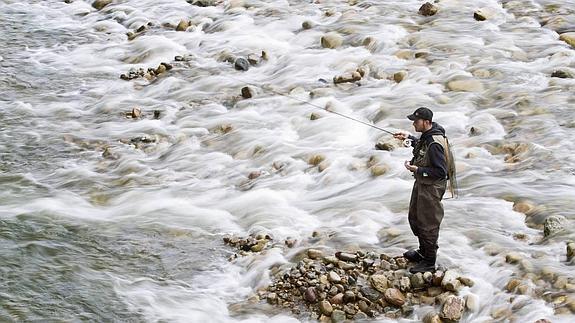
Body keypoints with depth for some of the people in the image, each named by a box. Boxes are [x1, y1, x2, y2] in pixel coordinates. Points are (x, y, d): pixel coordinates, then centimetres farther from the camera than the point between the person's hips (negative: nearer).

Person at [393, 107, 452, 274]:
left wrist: (418, 169, -26)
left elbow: (440, 172, -29)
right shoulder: (428, 135, 0)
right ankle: (423, 252, 41)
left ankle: (429, 263, 16)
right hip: (422, 183, 10)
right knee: (415, 218, 24)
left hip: (431, 187, -10)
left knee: (428, 225, 2)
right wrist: (409, 138, 13)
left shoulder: (435, 144, -30)